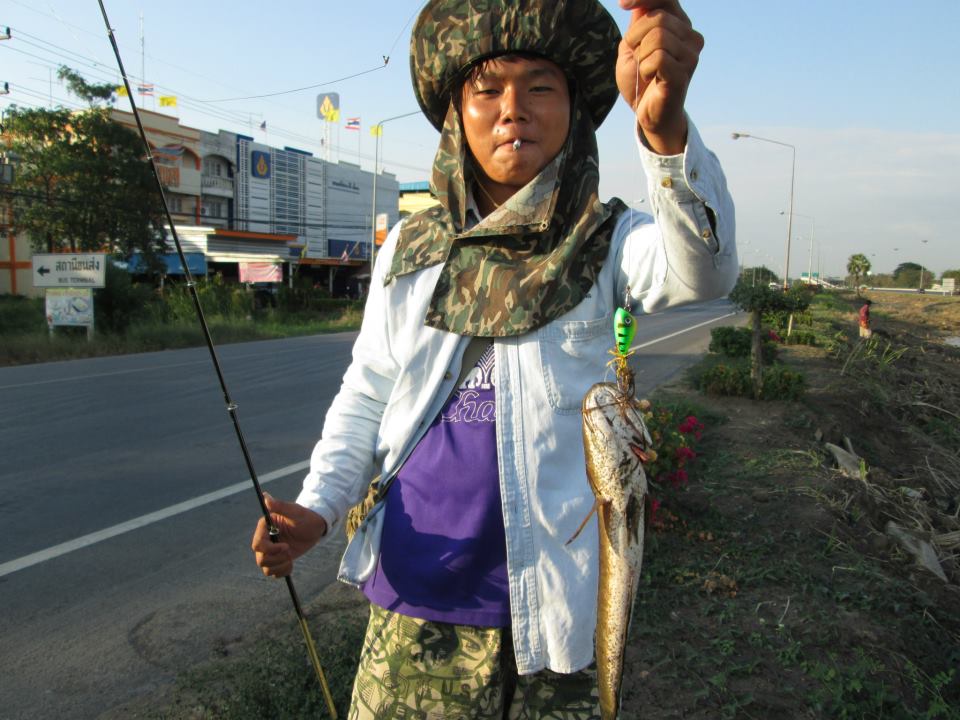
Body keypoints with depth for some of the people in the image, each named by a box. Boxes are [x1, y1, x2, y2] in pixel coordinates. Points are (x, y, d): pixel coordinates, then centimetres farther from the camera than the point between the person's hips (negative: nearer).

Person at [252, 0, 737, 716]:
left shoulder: (606, 242, -5)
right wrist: (318, 506, -7)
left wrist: (664, 129, -45)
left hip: (547, 594, -2)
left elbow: (703, 269, -26)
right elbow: (367, 395, 9)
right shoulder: (410, 247, 4)